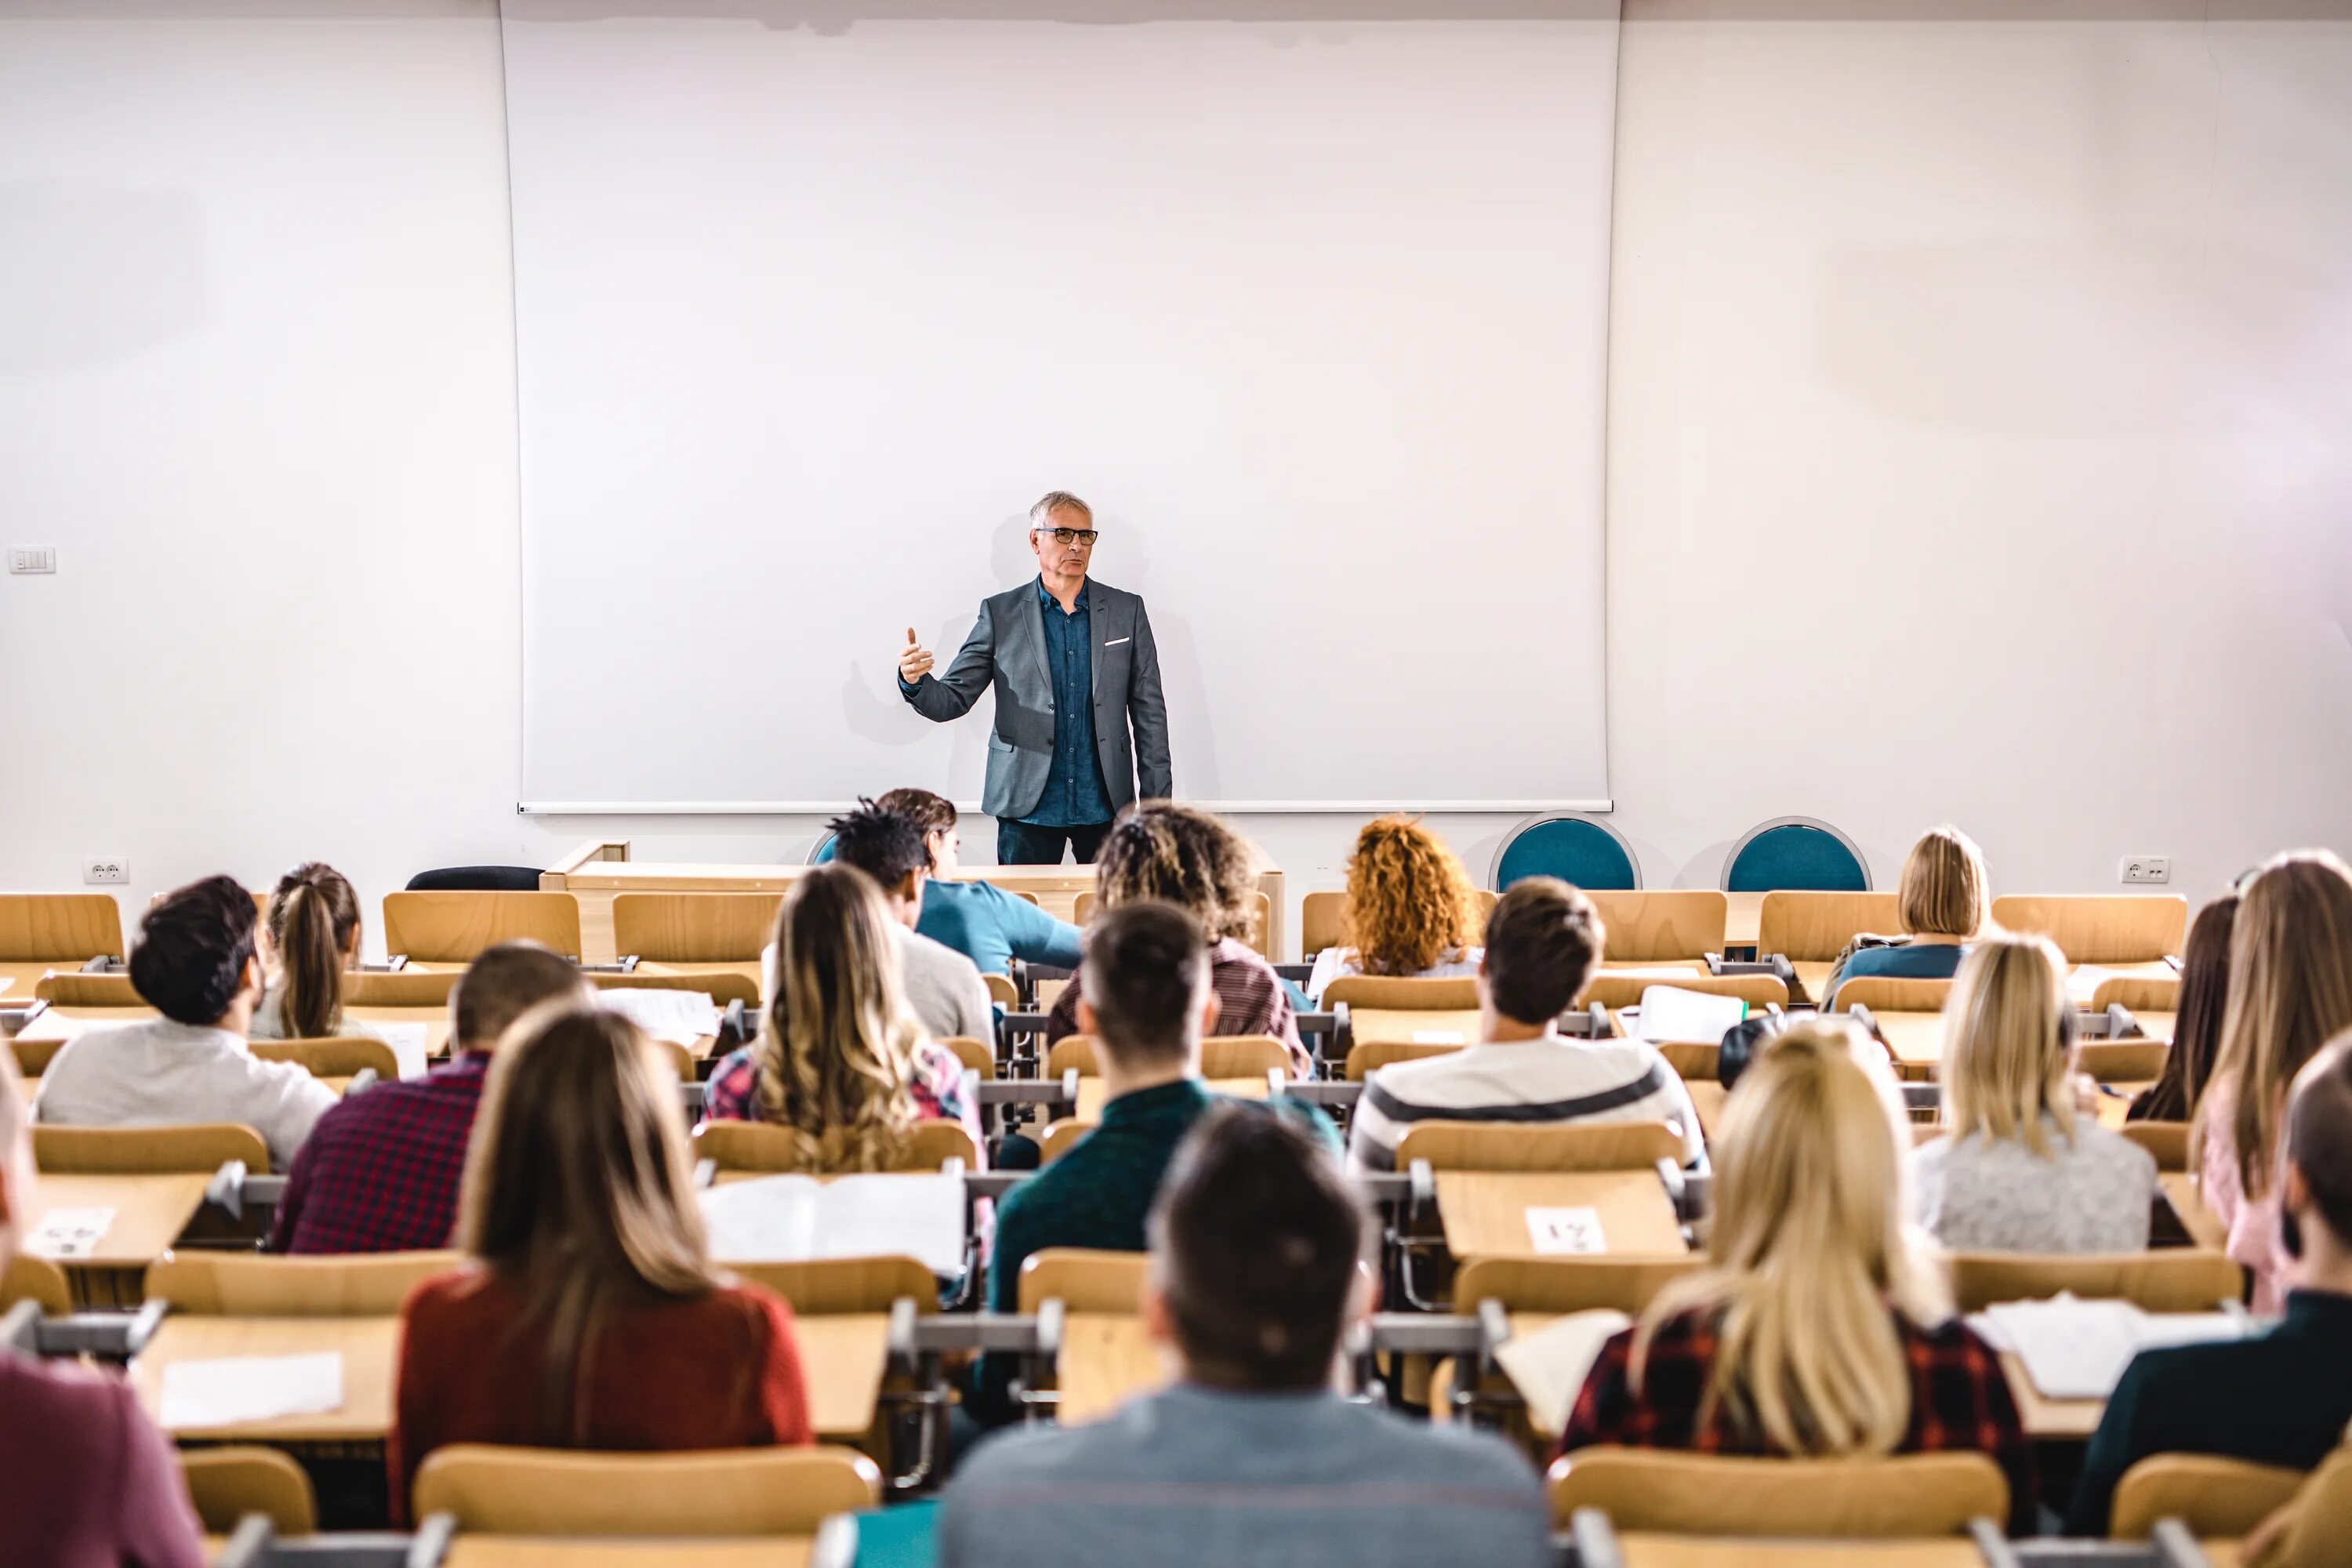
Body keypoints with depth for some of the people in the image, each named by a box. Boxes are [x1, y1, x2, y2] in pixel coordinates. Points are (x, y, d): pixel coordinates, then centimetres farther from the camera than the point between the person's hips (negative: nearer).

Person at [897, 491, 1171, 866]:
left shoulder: (1127, 611, 6)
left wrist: (1156, 804, 2)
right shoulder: (1001, 613, 3)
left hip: (1105, 806, 1)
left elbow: (1149, 712, 7)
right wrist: (914, 681, -23)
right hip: (1028, 806, -1)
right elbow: (952, 700, 0)